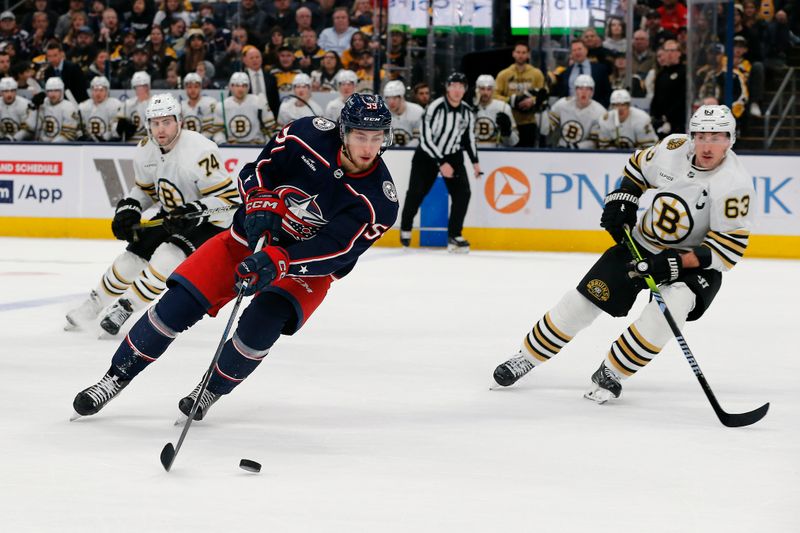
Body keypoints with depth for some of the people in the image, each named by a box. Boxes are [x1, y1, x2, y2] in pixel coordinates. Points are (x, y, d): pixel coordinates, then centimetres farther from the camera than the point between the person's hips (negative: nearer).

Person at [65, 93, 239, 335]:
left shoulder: (200, 152, -30)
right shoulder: (145, 150, -7)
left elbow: (230, 198, -27)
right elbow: (144, 189, 12)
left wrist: (194, 212, -37)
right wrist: (128, 210, -6)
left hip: (208, 222, -7)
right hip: (171, 216, 7)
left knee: (167, 258, -26)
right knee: (131, 258, 3)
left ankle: (125, 307, -10)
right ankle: (93, 305, 26)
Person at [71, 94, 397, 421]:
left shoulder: (380, 200, -24)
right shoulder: (310, 134, -19)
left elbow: (332, 251, -30)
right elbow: (257, 170, -5)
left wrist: (276, 262, -43)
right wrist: (262, 204, -24)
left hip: (308, 268, -2)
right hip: (253, 238, 2)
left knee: (261, 323, -27)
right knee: (178, 304, -9)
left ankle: (211, 390, 1)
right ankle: (117, 377, 9)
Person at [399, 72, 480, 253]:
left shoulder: (468, 112, -4)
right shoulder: (435, 108, -23)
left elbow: (469, 136, 12)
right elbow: (426, 139, -23)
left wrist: (475, 161, 6)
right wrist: (441, 163, -25)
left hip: (453, 155, 4)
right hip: (427, 154, -4)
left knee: (462, 192, -13)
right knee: (416, 193, -5)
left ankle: (454, 236, -6)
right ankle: (405, 229, 21)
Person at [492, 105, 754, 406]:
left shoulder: (735, 183, -25)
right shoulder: (674, 148, -12)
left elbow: (730, 246, -25)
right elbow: (639, 164, 11)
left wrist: (678, 262, -32)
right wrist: (621, 200, -2)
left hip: (694, 262, -4)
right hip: (642, 243, 4)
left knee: (671, 306, -33)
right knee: (582, 301, 0)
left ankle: (611, 374, -17)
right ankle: (528, 357, 20)